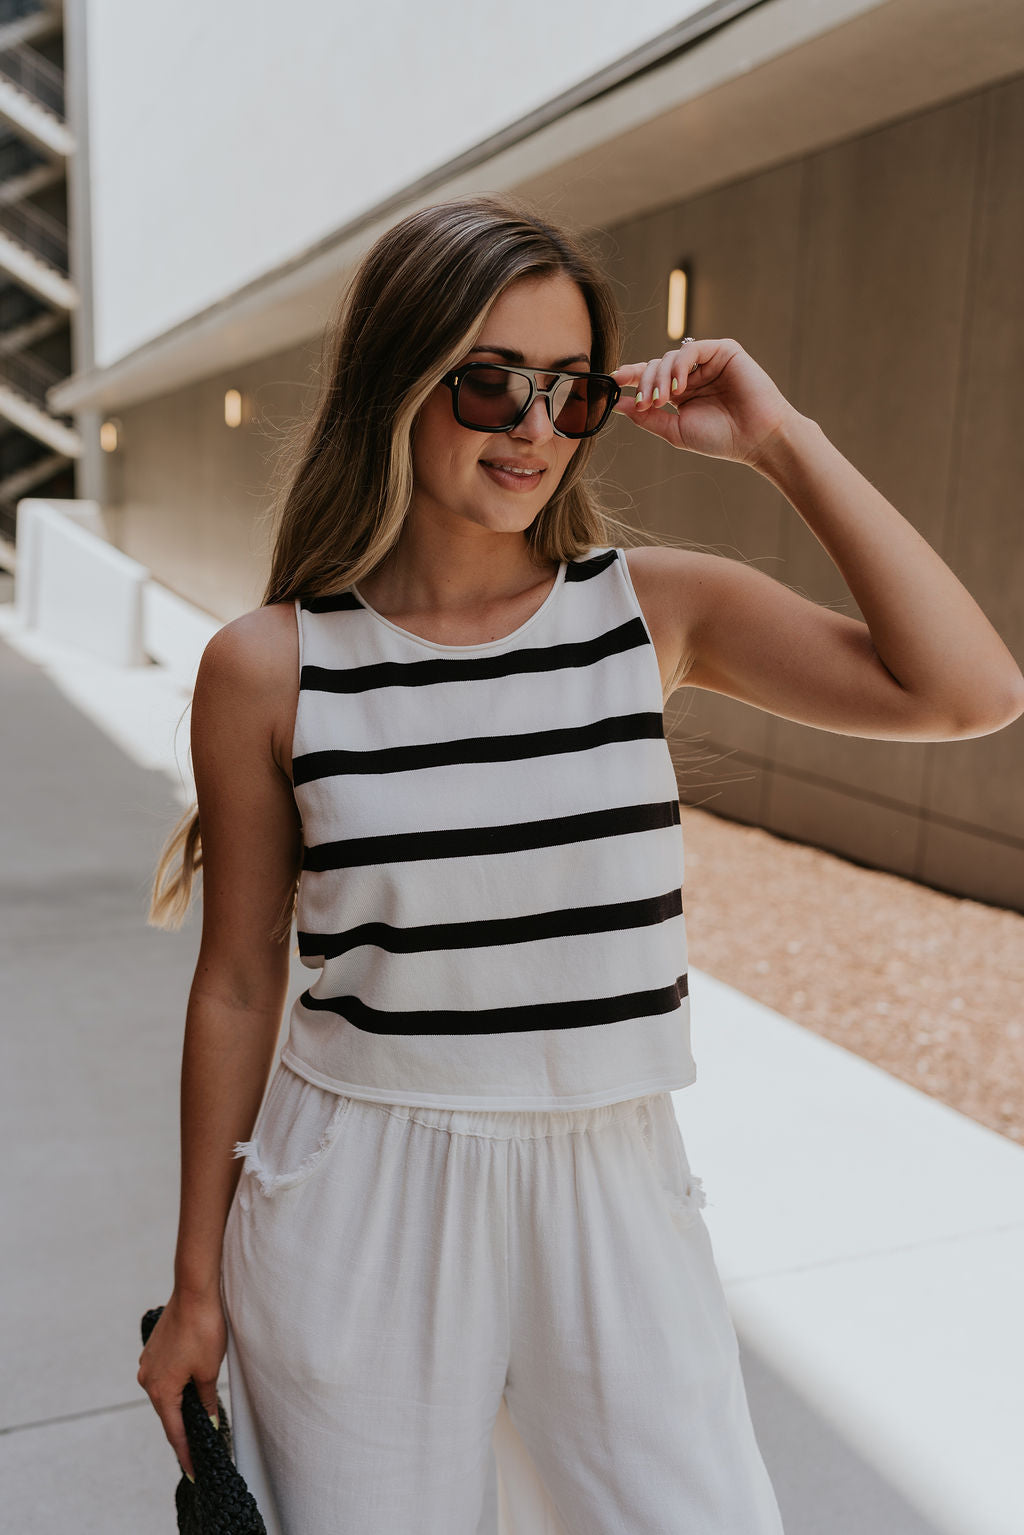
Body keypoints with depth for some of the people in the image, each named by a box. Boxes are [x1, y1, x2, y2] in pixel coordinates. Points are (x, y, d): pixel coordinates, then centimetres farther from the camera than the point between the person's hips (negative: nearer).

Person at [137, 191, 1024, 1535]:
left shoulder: (658, 607, -4)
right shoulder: (271, 668, -8)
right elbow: (238, 985, -1)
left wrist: (782, 443, -12)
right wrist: (196, 1286, 6)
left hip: (611, 1187, 2)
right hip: (357, 1211, -1)